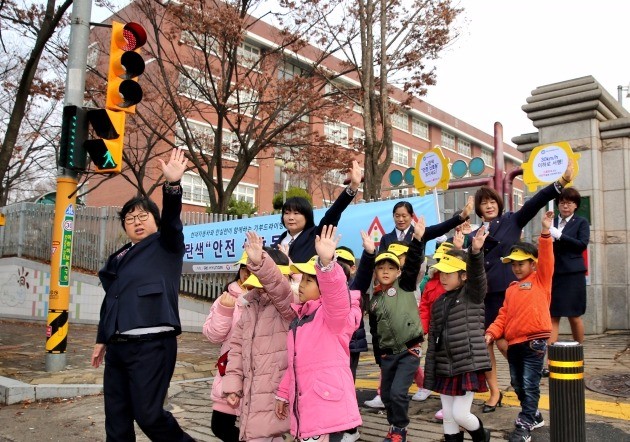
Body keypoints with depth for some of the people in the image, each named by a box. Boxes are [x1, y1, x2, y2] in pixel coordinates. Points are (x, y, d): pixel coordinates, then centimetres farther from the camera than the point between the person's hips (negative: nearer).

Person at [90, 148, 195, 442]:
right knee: (116, 418, 10)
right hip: (118, 346, 7)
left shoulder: (166, 246, 4)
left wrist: (173, 184, -32)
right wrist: (101, 340, 22)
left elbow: (172, 220, -16)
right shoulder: (119, 258, 20)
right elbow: (110, 300, 23)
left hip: (152, 344, -7)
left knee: (148, 414, -8)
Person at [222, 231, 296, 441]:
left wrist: (260, 263, -52)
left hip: (277, 393, -8)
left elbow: (278, 286, -35)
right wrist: (233, 384, 8)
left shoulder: (288, 304, -10)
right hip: (253, 393, 8)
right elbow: (237, 347, 14)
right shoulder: (251, 307, 12)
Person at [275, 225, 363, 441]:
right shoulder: (301, 318, 16)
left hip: (328, 411, -8)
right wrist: (284, 393, 24)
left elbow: (336, 292, -32)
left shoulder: (333, 315, -8)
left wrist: (326, 262, -48)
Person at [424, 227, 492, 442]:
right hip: (445, 368, 6)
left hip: (469, 366, -5)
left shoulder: (472, 295, -4)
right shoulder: (438, 303, 10)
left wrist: (476, 252, -48)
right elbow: (433, 341, 10)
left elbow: (477, 274, -28)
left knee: (460, 414, -2)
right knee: (447, 416, 10)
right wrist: (429, 374, 9)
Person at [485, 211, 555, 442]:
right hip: (513, 343, 7)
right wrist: (492, 332, -1)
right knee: (518, 385, 16)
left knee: (530, 385, -3)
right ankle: (533, 416, 34)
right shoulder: (511, 289, 17)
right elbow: (504, 315, 14)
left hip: (534, 342, -7)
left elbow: (546, 258, -14)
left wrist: (545, 232, -25)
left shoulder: (540, 279, 2)